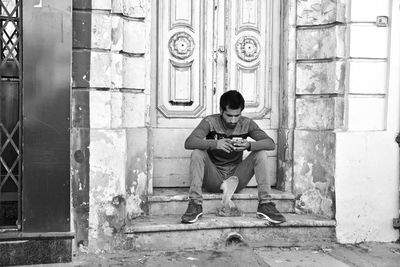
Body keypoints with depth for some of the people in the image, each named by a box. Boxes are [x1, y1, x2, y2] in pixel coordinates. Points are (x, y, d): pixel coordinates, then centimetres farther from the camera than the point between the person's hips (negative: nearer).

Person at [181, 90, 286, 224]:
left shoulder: (246, 123, -2)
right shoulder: (210, 122, -9)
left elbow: (270, 143, -12)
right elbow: (189, 142, -23)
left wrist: (249, 145, -33)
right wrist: (215, 144, -40)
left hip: (236, 178, 2)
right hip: (213, 180, -1)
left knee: (260, 153, -17)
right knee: (197, 153, -26)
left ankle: (265, 204, -18)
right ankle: (195, 204, -27)